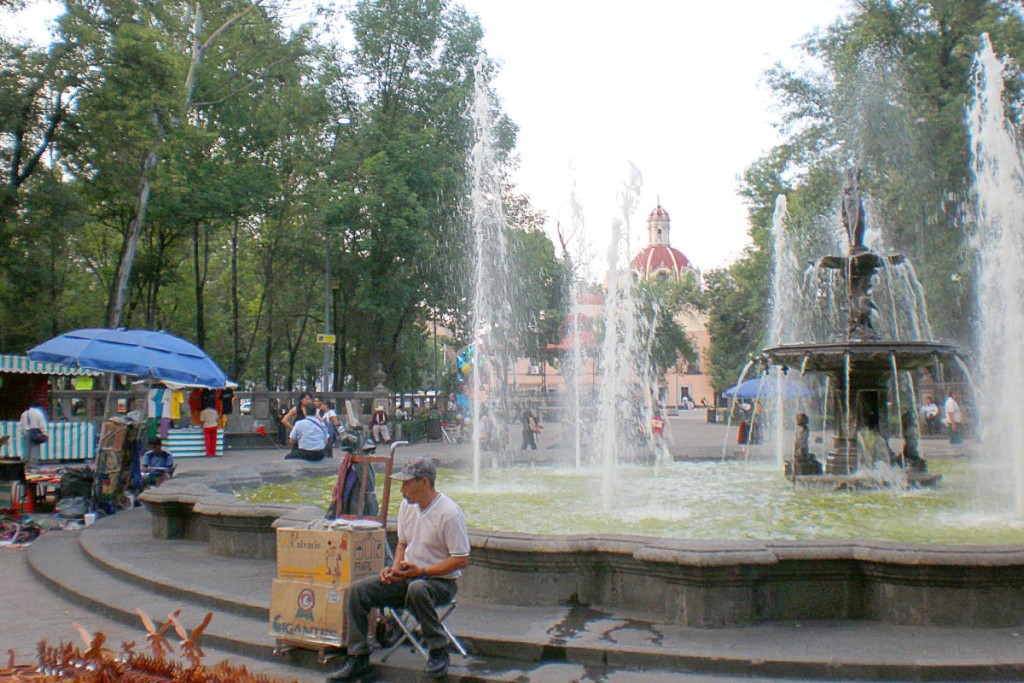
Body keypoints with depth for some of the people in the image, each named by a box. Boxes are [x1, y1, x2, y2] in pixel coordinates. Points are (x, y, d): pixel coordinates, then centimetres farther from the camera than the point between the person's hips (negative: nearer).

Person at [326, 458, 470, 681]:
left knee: (417, 589, -41)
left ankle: (439, 651, -21)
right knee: (358, 590, -9)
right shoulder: (406, 506, 7)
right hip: (407, 577, 7)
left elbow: (462, 560, -18)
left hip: (441, 581, -7)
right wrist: (394, 568, 1)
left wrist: (422, 571, -23)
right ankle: (358, 658, -1)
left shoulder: (450, 513, -18)